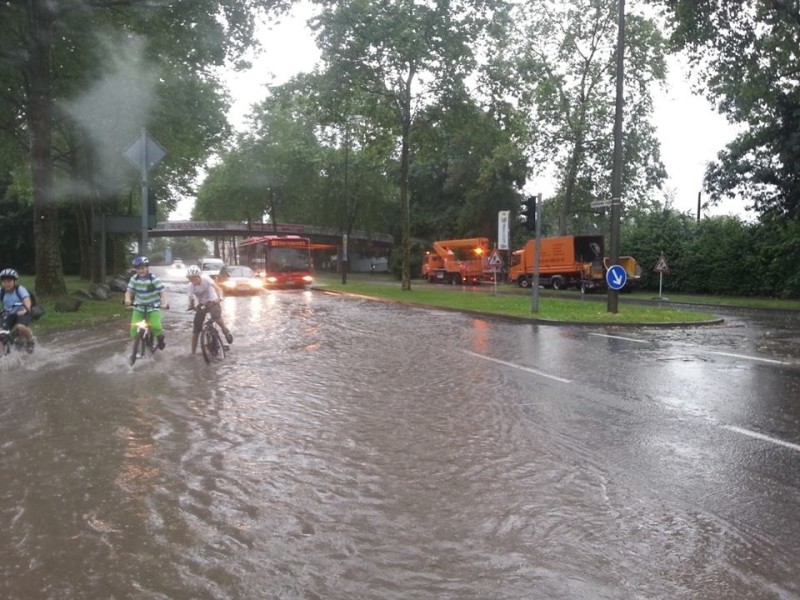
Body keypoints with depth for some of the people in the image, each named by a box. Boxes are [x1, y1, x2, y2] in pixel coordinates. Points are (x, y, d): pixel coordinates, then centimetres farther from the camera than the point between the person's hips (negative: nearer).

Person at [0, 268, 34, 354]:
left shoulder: (20, 289, -14)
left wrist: (25, 310, -49)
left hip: (22, 313, -5)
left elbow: (27, 299, -29)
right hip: (9, 315, 5)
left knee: (20, 327, -33)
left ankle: (30, 341, -5)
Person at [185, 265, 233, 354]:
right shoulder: (191, 286, -15)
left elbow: (217, 287, -37)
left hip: (212, 302, -3)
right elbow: (191, 298, -9)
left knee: (216, 316, -36)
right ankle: (193, 352, 7)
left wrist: (220, 297, -54)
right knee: (196, 329, -3)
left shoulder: (205, 279, -25)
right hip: (201, 304, 3)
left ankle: (226, 331, -8)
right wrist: (191, 306, -29)